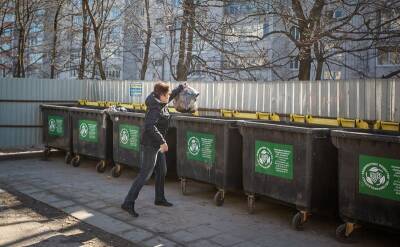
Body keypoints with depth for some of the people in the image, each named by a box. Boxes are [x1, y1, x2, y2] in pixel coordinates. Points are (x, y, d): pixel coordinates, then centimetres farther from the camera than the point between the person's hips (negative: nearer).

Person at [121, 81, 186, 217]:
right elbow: (150, 126, -34)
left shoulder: (161, 104, 8)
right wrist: (162, 141, -33)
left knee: (162, 171, 18)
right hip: (150, 145, -10)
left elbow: (172, 95, 29)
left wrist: (181, 87, 40)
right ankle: (128, 203, -6)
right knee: (145, 174, -10)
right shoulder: (155, 109, -21)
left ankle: (159, 199, 33)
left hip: (157, 145, 10)